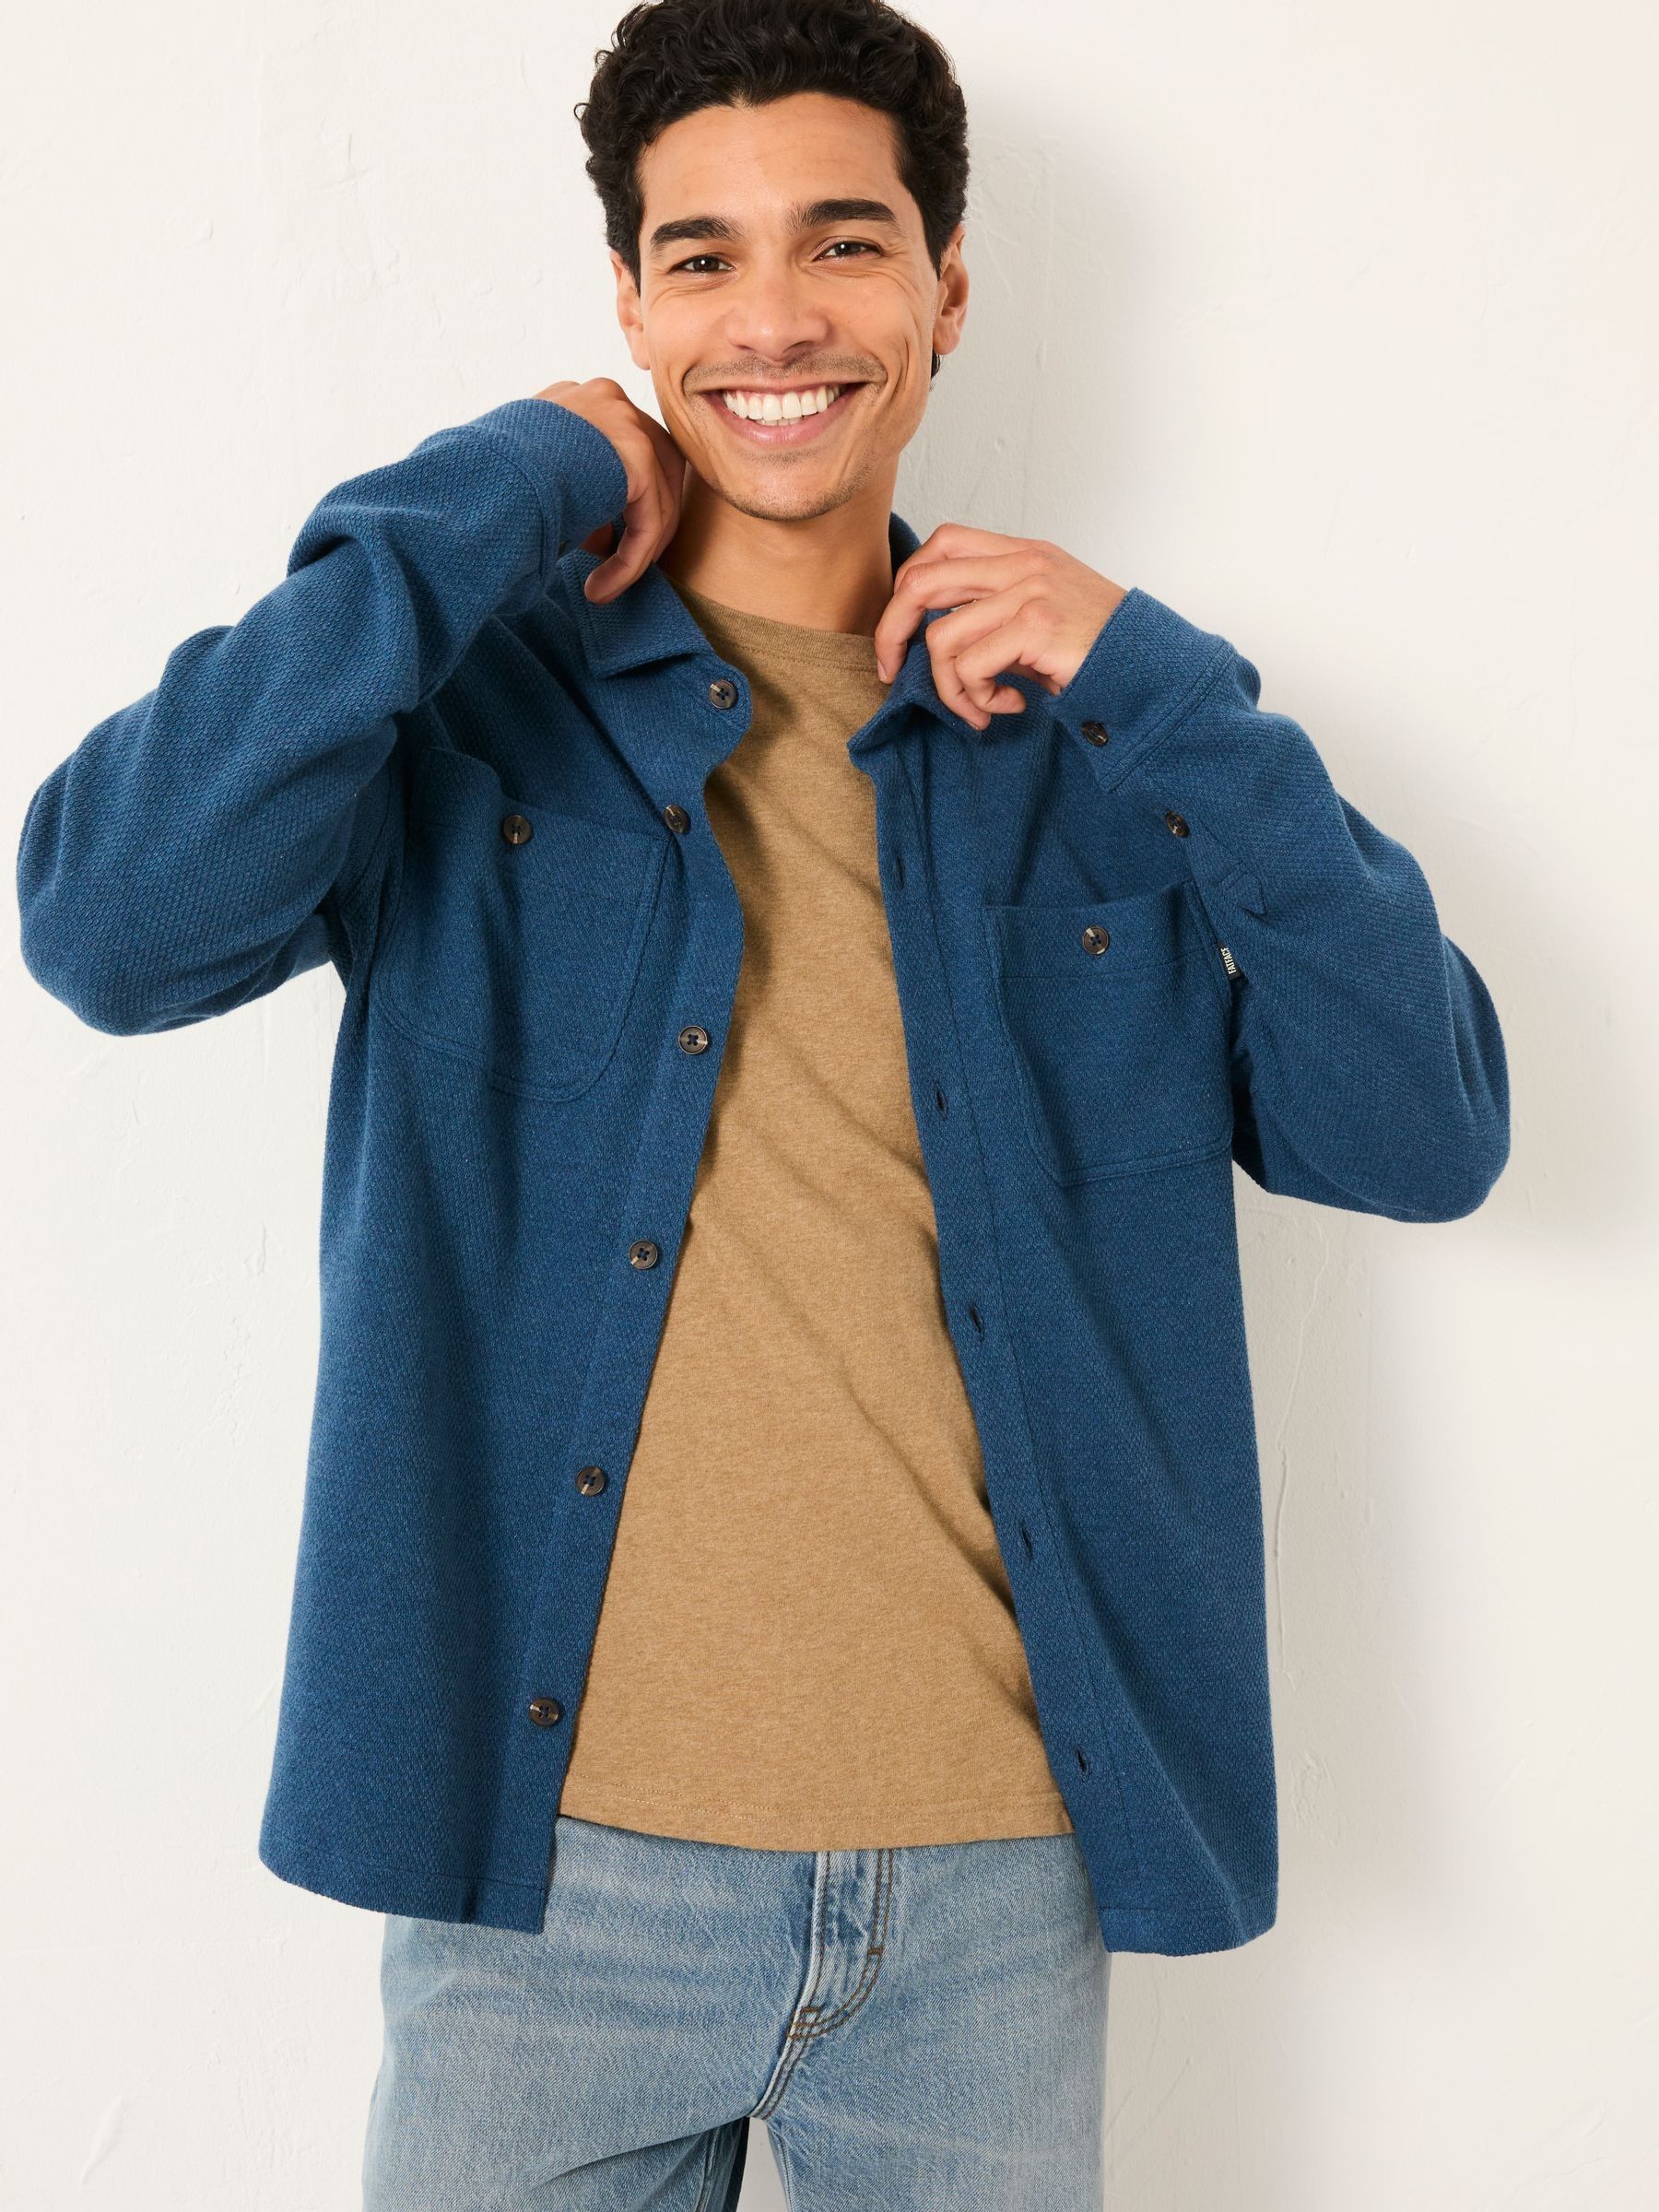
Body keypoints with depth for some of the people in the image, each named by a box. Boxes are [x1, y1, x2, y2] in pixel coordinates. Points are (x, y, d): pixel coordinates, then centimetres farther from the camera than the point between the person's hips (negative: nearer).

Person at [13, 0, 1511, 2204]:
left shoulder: (1092, 731, 5)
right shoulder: (475, 693, -1)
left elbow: (1426, 1137, -1)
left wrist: (1173, 701, -9)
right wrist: (492, 503, -13)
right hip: (556, 1853, -1)